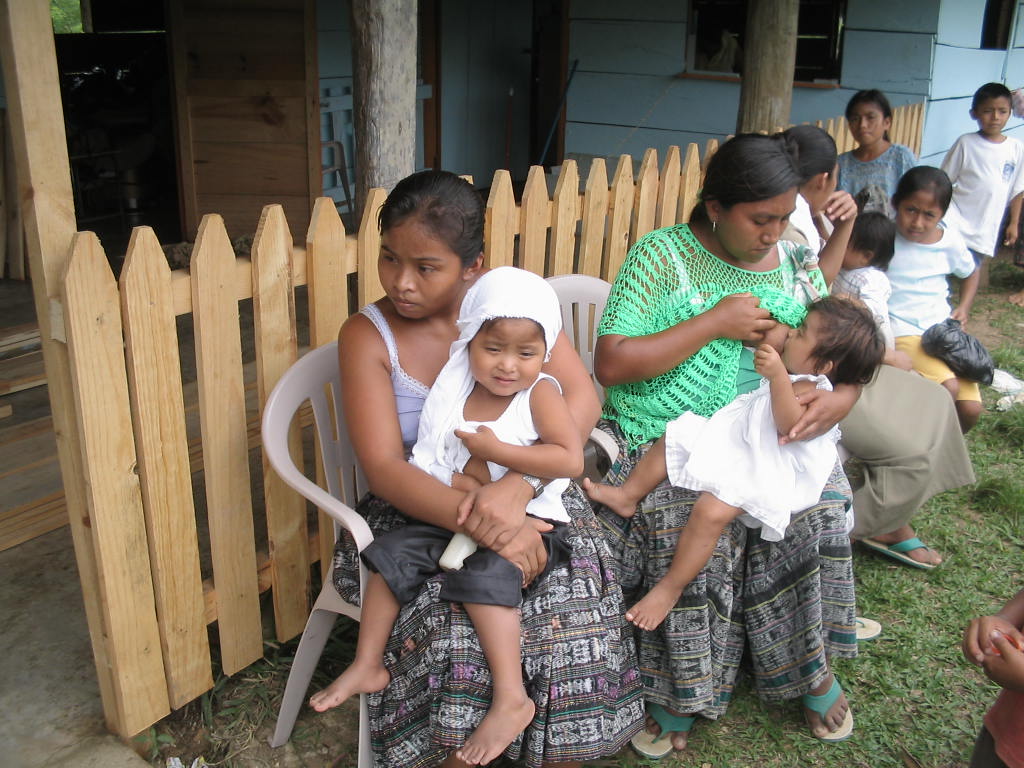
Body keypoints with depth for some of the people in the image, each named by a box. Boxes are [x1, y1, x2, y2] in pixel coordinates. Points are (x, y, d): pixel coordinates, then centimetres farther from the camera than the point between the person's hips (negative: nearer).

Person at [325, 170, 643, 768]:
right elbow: (385, 469, -17)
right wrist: (484, 526, -33)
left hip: (524, 493, 2)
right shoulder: (368, 336, -7)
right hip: (420, 511, -1)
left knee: (571, 587, -25)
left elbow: (582, 398, -12)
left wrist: (517, 486, -29)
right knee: (446, 612, -29)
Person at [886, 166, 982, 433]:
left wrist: (964, 307, 11)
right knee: (948, 388, -27)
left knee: (970, 409, -6)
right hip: (901, 331, -5)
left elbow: (970, 272, 22)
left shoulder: (950, 240, 3)